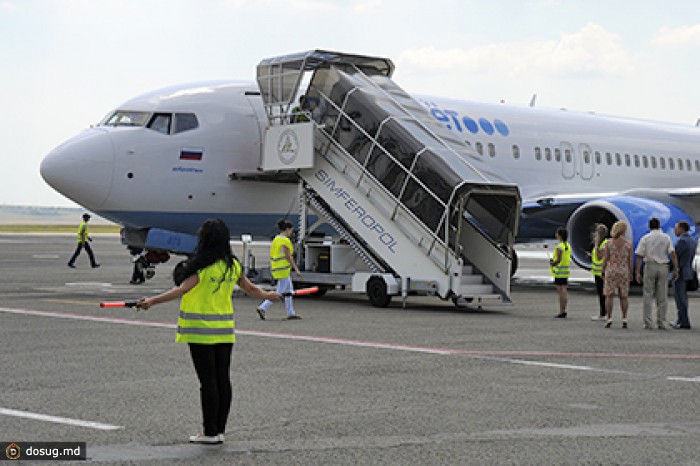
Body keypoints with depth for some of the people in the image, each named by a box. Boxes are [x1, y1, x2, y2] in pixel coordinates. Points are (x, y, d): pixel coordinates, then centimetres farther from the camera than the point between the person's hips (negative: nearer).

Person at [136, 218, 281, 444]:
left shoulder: (201, 267, -13)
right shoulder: (233, 265, 6)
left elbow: (181, 290, -24)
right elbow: (250, 288, 19)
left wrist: (152, 301, -29)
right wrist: (268, 295, 38)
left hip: (201, 332, -6)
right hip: (225, 331, 6)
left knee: (207, 381, -2)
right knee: (223, 379, 8)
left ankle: (210, 432, 2)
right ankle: (220, 430, 15)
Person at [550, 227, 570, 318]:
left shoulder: (559, 247, -16)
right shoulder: (568, 246, 11)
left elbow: (558, 260, -21)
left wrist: (552, 264, -3)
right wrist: (553, 261, 14)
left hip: (559, 271, -8)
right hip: (566, 270, 8)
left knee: (561, 291, -6)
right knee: (564, 291, 11)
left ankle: (561, 312, -7)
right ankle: (563, 311, 14)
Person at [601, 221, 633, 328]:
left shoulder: (609, 243, -4)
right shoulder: (628, 244, -4)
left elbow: (605, 259, -5)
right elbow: (630, 261, -3)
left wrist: (602, 271, 5)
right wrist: (631, 274, 6)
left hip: (611, 271, -1)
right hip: (624, 272, 1)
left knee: (609, 296, 2)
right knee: (623, 296, 8)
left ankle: (609, 319, -4)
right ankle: (624, 319, 4)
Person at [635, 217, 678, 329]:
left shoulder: (645, 238, 1)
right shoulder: (666, 237, 4)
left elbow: (640, 256, -4)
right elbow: (673, 254, -5)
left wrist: (638, 272, -2)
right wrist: (676, 269, -4)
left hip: (650, 266, -1)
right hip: (663, 267, 1)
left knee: (648, 296, 4)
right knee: (662, 297, 6)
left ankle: (648, 323, 1)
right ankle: (661, 323, 7)